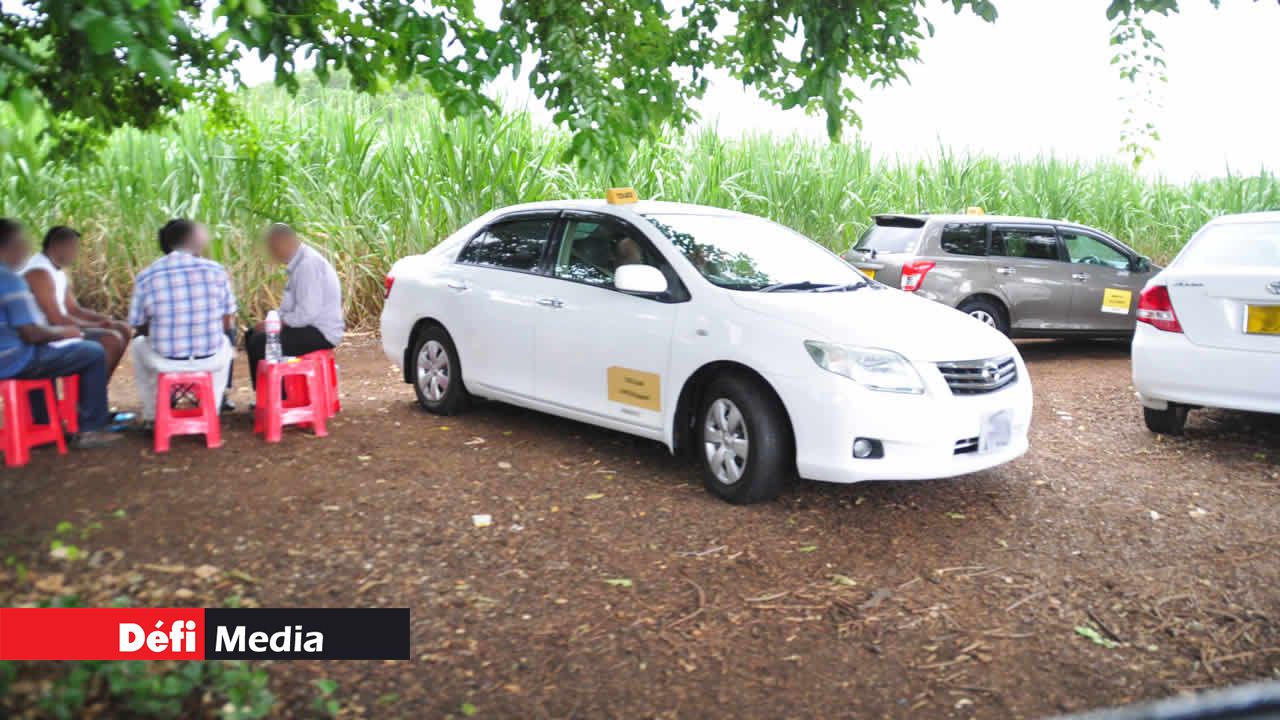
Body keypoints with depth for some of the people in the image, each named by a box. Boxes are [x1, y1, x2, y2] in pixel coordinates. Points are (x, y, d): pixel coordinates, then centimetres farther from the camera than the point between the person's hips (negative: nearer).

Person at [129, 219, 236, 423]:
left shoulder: (146, 276, -6)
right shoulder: (215, 270, -6)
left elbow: (140, 328, 2)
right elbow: (227, 324, 1)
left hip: (165, 361, 0)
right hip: (210, 360, 0)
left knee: (139, 344, 35)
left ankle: (153, 416, 38)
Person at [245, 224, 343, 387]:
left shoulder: (308, 264, -20)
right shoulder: (300, 261, 11)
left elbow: (307, 312, -25)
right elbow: (291, 306, 17)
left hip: (320, 333, -10)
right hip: (309, 326, 10)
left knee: (260, 343, -17)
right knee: (252, 335, 13)